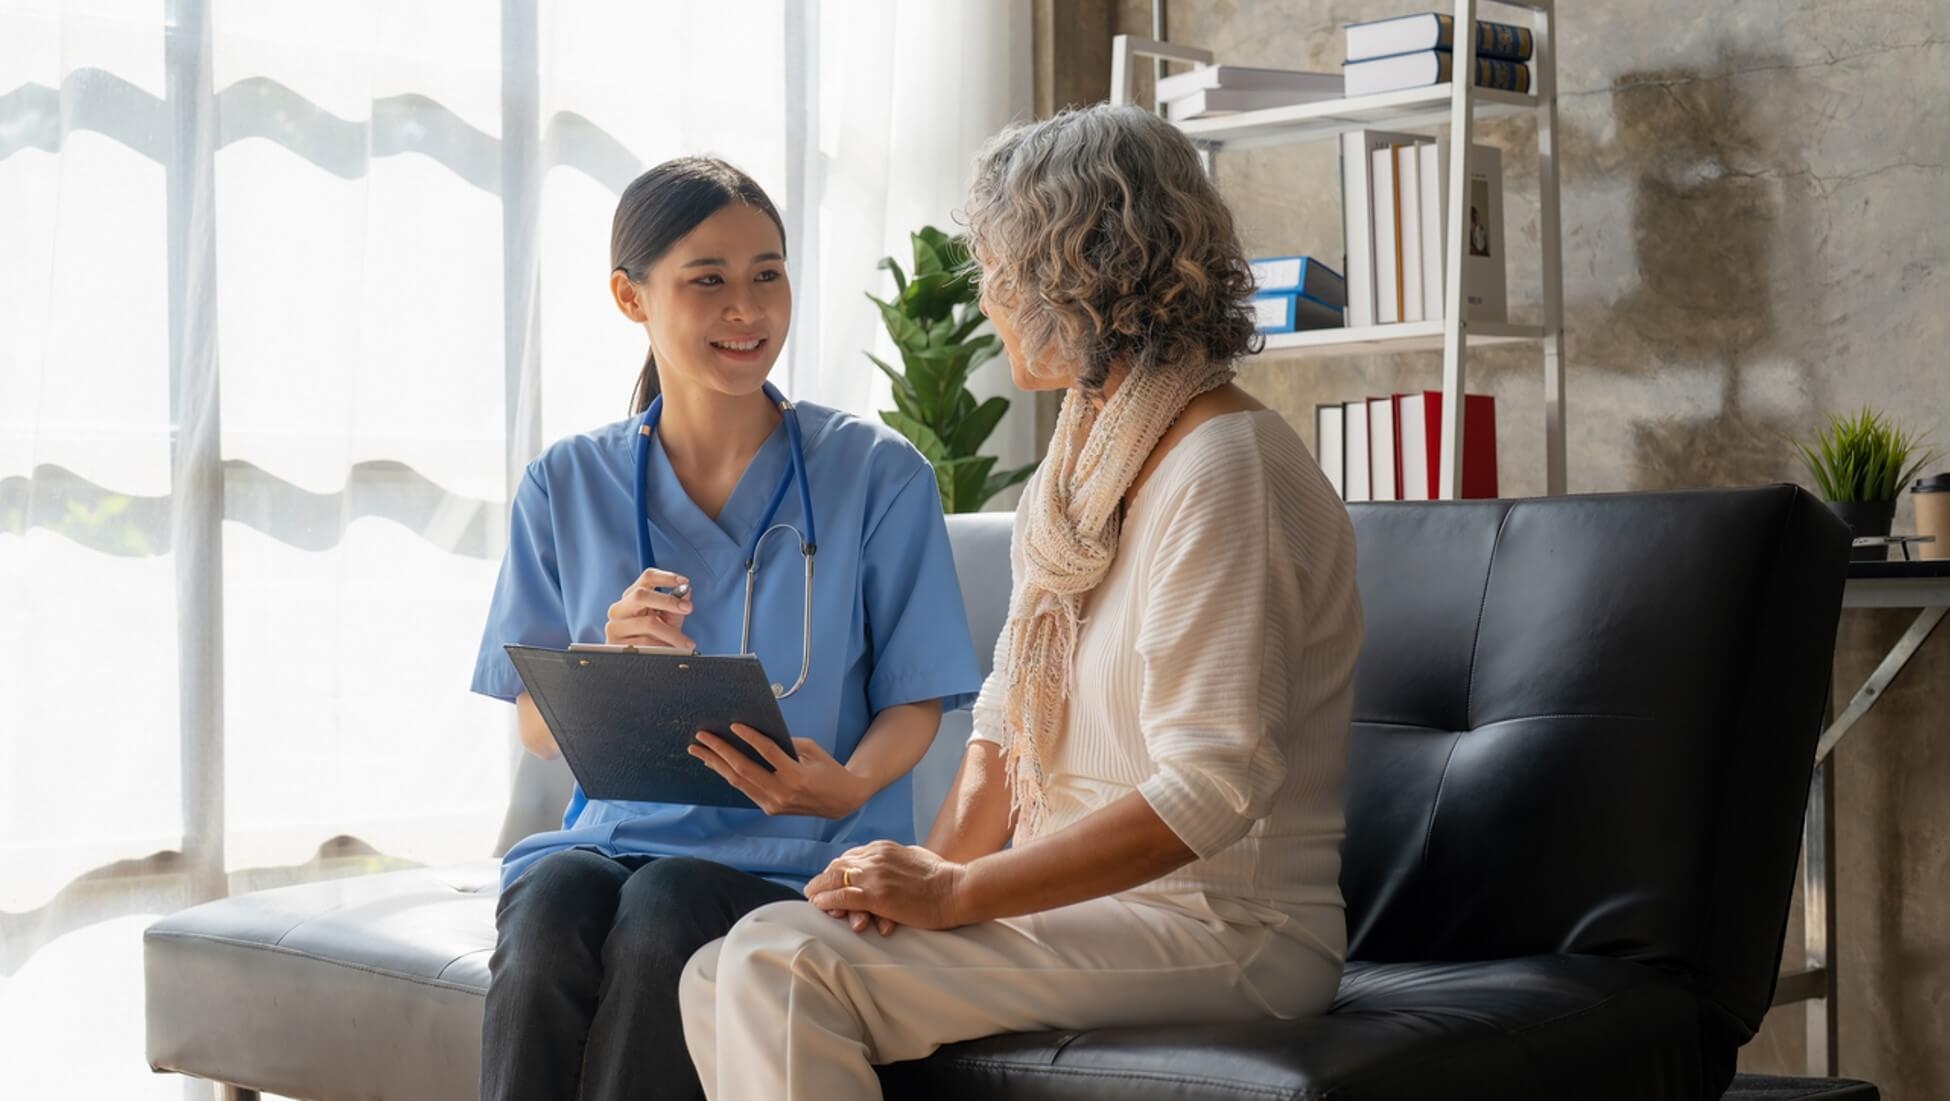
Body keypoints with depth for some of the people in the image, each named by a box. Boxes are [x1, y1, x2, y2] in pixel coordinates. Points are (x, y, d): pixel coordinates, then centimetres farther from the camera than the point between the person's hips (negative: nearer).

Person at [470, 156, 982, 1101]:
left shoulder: (878, 475, 3)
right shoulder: (566, 486, 9)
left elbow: (915, 703, 3)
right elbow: (537, 728, 9)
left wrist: (845, 786, -19)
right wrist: (612, 665, -14)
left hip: (800, 852, -2)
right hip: (616, 832, 2)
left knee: (662, 912, -34)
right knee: (547, 912, -32)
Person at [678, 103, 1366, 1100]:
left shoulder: (1221, 469, -16)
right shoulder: (1077, 471, 16)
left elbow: (1214, 786, -24)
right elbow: (1006, 719, 16)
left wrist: (956, 893, -21)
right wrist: (939, 861, -5)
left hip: (1221, 930, -9)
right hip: (1072, 904, 9)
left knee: (781, 966, -22)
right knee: (722, 985, -6)